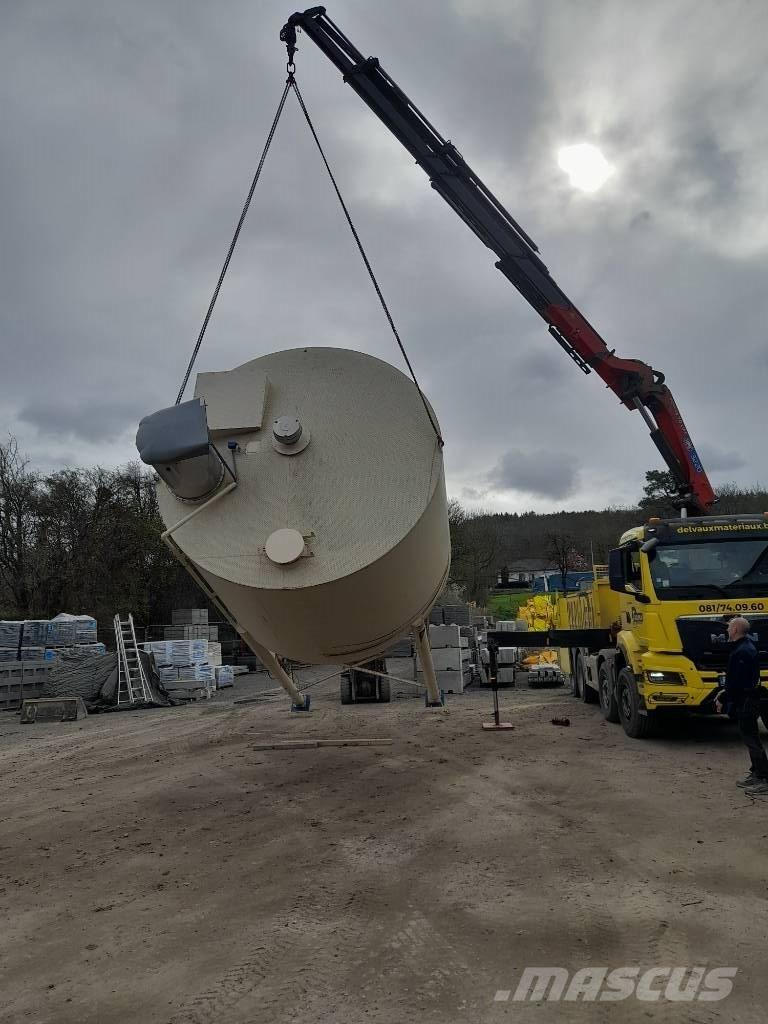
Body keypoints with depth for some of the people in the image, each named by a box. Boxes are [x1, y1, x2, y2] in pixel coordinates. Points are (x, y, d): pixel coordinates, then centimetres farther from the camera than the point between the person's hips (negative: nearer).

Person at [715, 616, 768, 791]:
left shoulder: (742, 652, -21)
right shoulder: (746, 647, 12)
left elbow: (738, 681, -23)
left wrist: (723, 699, -16)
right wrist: (726, 691, 18)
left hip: (746, 701, -11)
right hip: (746, 699, 11)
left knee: (751, 737, -6)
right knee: (749, 736, 15)